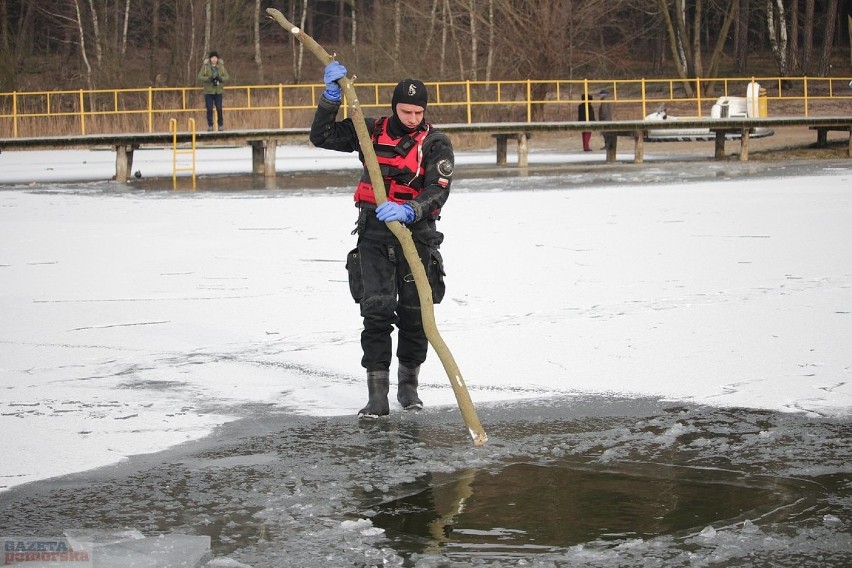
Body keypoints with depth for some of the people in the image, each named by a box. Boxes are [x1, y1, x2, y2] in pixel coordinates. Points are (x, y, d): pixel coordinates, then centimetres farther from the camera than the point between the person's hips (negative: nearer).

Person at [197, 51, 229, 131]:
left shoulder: (221, 66, 4)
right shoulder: (205, 66, -2)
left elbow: (227, 76, 4)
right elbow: (200, 77, -7)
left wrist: (220, 79, -17)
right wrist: (209, 79, -21)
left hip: (218, 91, 1)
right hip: (208, 91, -1)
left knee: (219, 109, -1)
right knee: (209, 109, -1)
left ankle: (221, 125, 10)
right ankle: (210, 126, 6)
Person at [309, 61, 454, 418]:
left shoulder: (436, 144, -4)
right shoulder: (372, 132, 4)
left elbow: (437, 191, -16)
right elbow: (321, 136, 3)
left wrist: (408, 211, -33)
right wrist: (331, 96, -8)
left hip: (416, 235, 0)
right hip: (374, 235, 0)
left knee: (415, 315, 5)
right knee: (376, 313, -9)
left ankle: (408, 385, 25)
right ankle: (377, 395, -9)